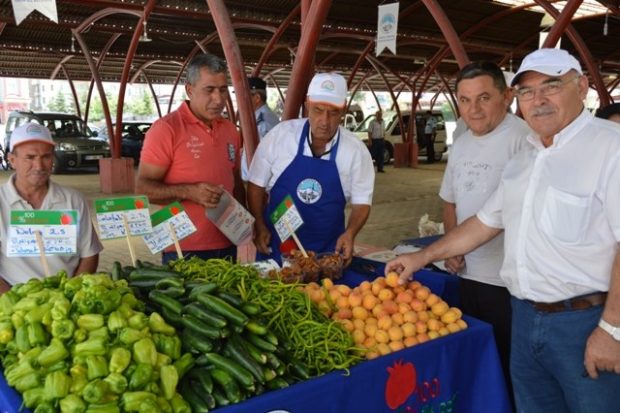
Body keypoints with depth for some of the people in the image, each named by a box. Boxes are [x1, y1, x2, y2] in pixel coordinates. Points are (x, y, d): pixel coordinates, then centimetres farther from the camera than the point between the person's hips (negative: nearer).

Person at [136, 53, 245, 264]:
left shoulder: (230, 129, 9)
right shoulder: (166, 128, -10)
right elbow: (143, 188, -10)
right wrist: (189, 192, -24)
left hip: (227, 246, 6)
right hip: (184, 250, -6)